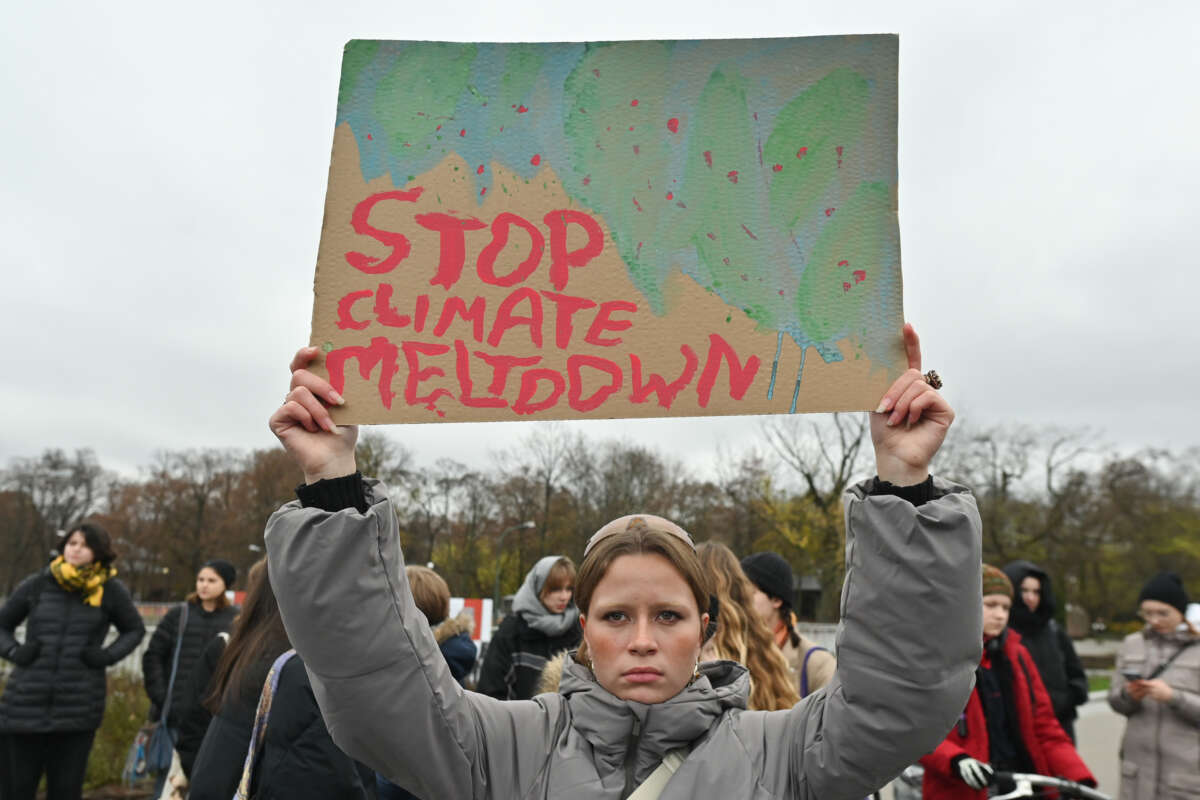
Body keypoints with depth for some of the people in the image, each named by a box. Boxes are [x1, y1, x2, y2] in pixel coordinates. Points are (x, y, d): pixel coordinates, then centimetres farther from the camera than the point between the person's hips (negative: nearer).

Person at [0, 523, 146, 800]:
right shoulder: (36, 585, 4)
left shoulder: (111, 591, 2)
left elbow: (135, 630, 14)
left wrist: (108, 655, -2)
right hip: (25, 706, 1)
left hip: (78, 710, -1)